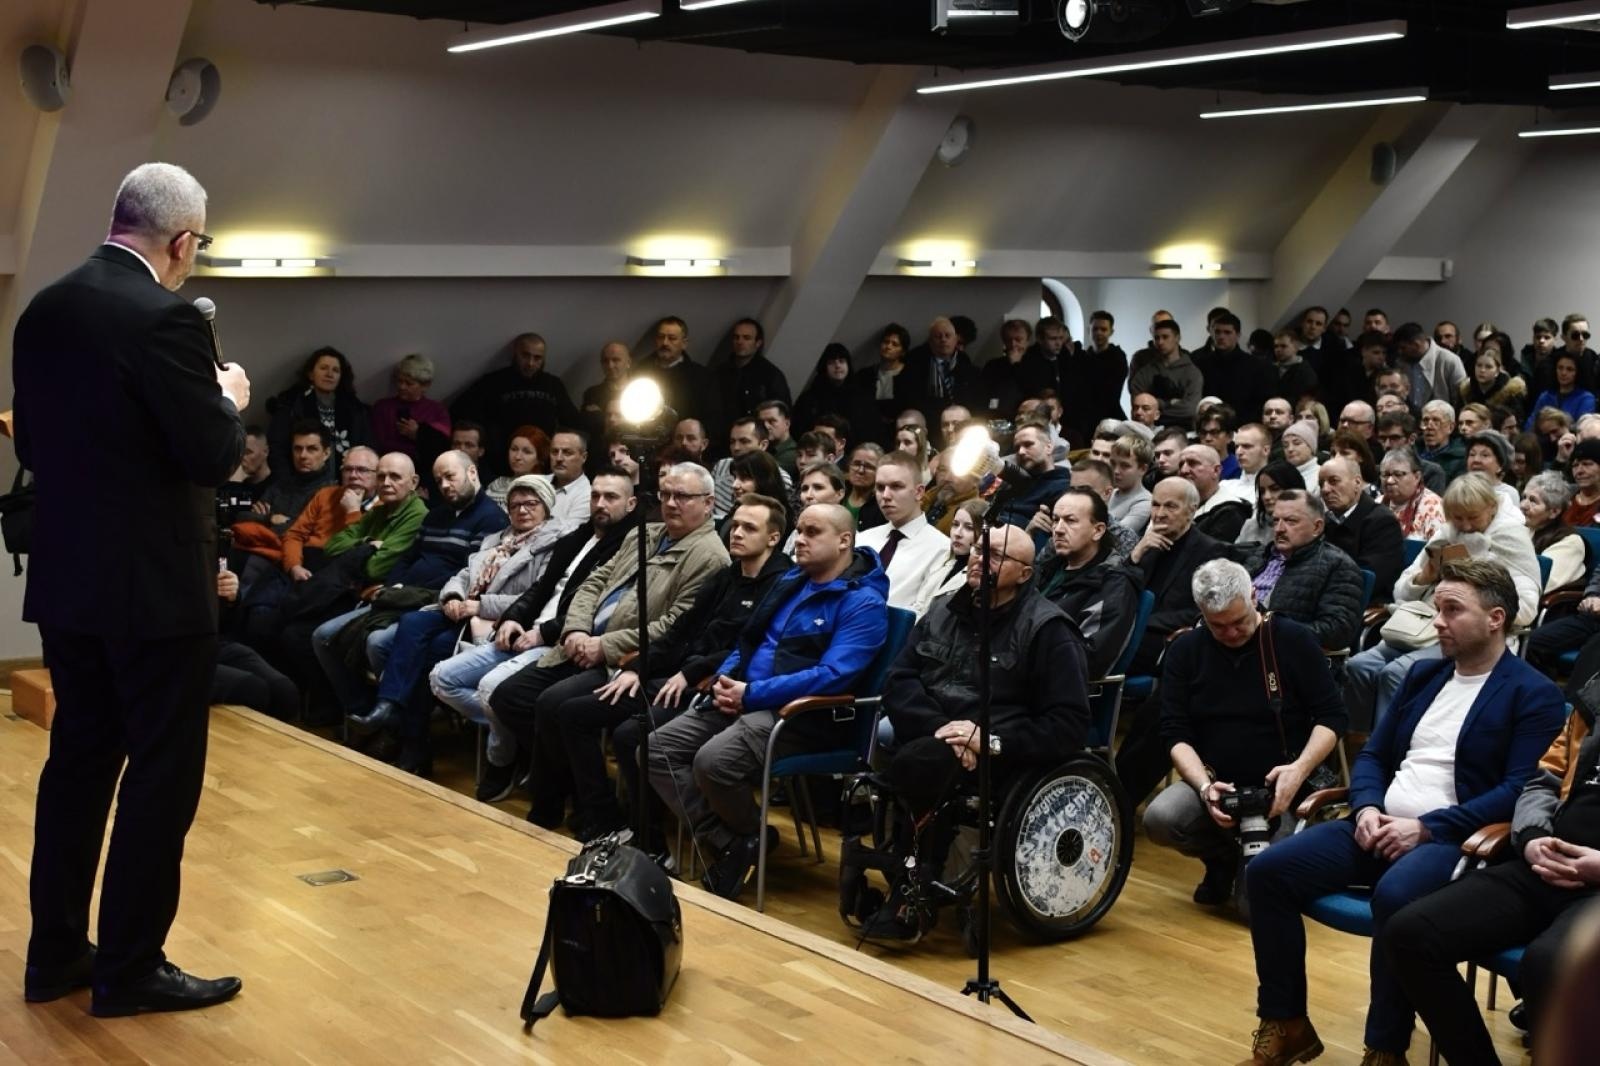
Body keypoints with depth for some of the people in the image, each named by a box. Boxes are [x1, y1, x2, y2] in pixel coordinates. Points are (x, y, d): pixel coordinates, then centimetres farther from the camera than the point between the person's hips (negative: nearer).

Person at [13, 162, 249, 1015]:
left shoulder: (42, 311, 6)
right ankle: (129, 968, 11)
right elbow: (212, 456, -18)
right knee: (161, 774, 3)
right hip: (153, 584, -8)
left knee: (78, 758, 17)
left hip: (66, 577, 8)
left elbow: (31, 443, 13)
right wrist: (229, 399, 0)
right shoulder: (162, 318, -18)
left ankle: (56, 952, 25)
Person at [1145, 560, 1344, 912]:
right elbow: (1175, 733, -1)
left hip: (1276, 794, -2)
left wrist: (1300, 769, -21)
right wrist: (1205, 786, -19)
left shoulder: (1295, 640, -3)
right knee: (1160, 818, -31)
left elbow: (1331, 718, -3)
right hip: (1213, 786, 3)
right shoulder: (1185, 651, 4)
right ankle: (1223, 859, 4)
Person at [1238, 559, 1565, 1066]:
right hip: (1381, 826, 7)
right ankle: (1285, 1024, -1)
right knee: (1267, 871, -12)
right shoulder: (1423, 675, 20)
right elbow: (1373, 754, 20)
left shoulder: (1534, 694, -2)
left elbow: (1520, 790, -13)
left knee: (1394, 895, -39)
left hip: (1453, 839, -7)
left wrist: (1427, 828, -18)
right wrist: (1367, 807, -2)